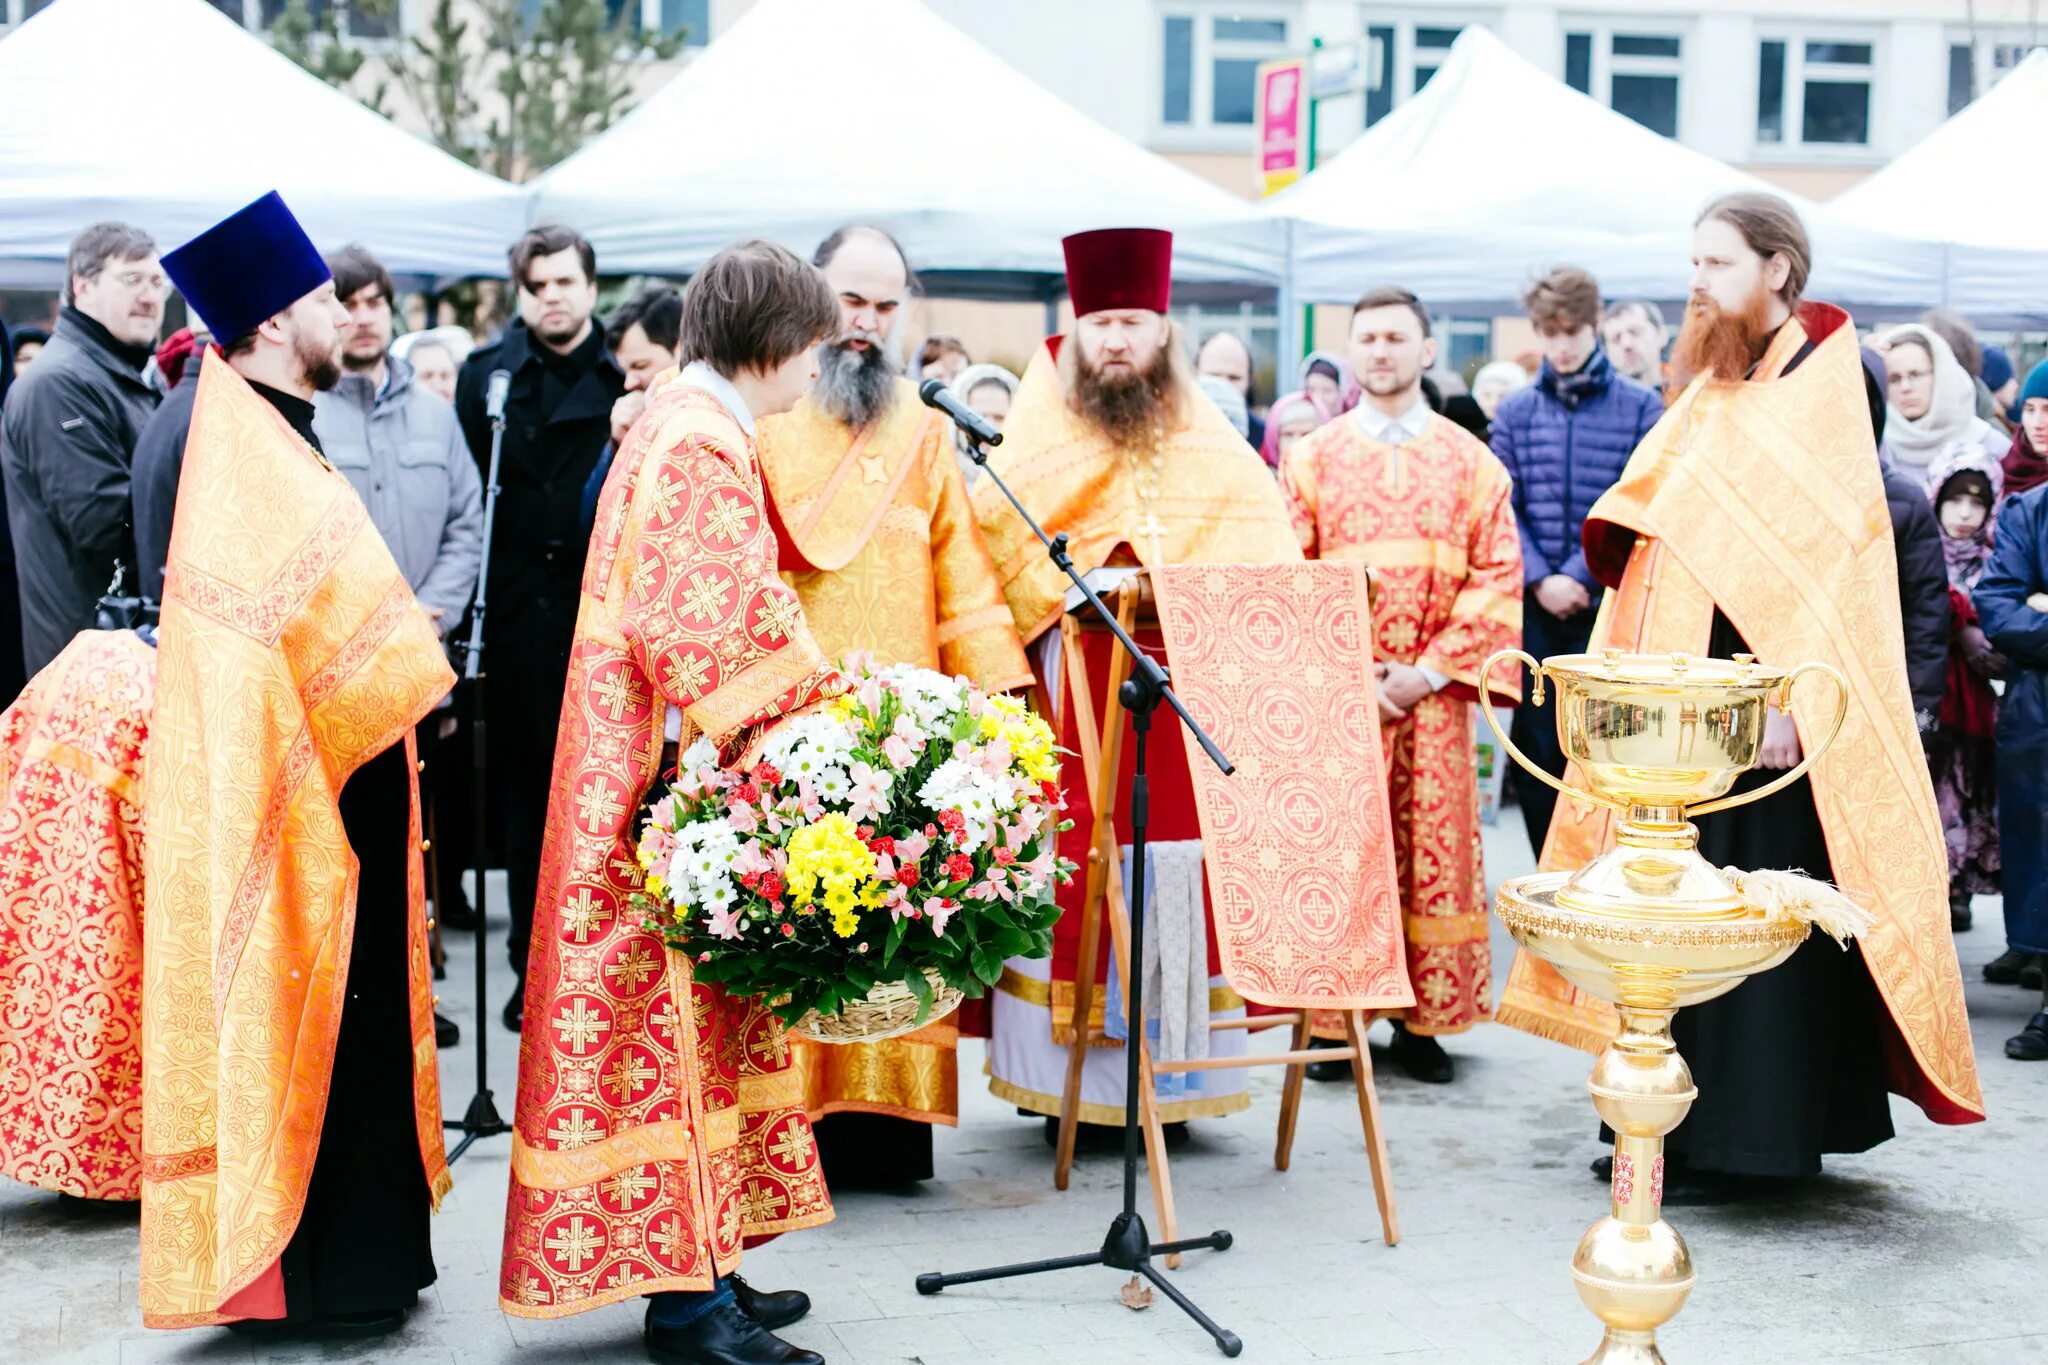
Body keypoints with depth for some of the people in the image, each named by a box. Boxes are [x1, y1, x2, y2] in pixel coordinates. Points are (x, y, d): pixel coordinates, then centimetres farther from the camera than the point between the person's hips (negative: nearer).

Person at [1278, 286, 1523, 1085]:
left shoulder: (1470, 461, 7)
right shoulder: (1312, 458, 7)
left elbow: (1497, 577, 1)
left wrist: (1431, 671, -9)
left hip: (1433, 691, 0)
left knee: (1435, 849, 2)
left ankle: (1425, 1020, 10)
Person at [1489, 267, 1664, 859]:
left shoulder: (1641, 407, 1)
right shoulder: (1515, 410, 8)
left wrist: (1580, 576, -12)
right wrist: (1540, 580, -10)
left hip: (1609, 604, -2)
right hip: (1534, 605, 2)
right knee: (1535, 746, 4)